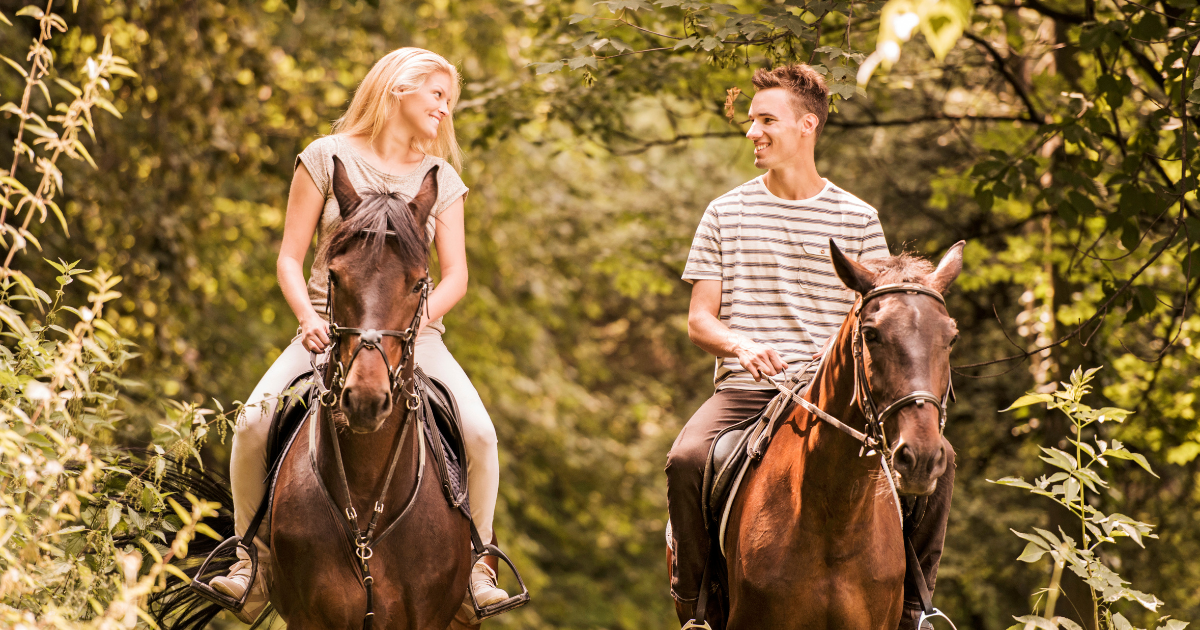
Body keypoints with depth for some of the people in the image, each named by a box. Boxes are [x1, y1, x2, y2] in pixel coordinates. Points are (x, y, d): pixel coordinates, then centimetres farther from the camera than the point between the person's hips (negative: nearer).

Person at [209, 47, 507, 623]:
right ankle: (253, 560, -6)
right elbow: (290, 258, 3)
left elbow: (455, 273, 7)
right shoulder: (328, 158, 4)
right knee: (254, 422, -24)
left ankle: (476, 561, -4)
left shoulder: (442, 179, 12)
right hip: (330, 329, -1)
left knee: (478, 431, -23)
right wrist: (309, 318, -14)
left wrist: (418, 318, -12)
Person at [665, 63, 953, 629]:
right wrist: (740, 345, -13)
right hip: (746, 389, 0)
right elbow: (699, 321, 9)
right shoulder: (727, 213, 10)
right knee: (685, 459, -32)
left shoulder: (857, 220, 9)